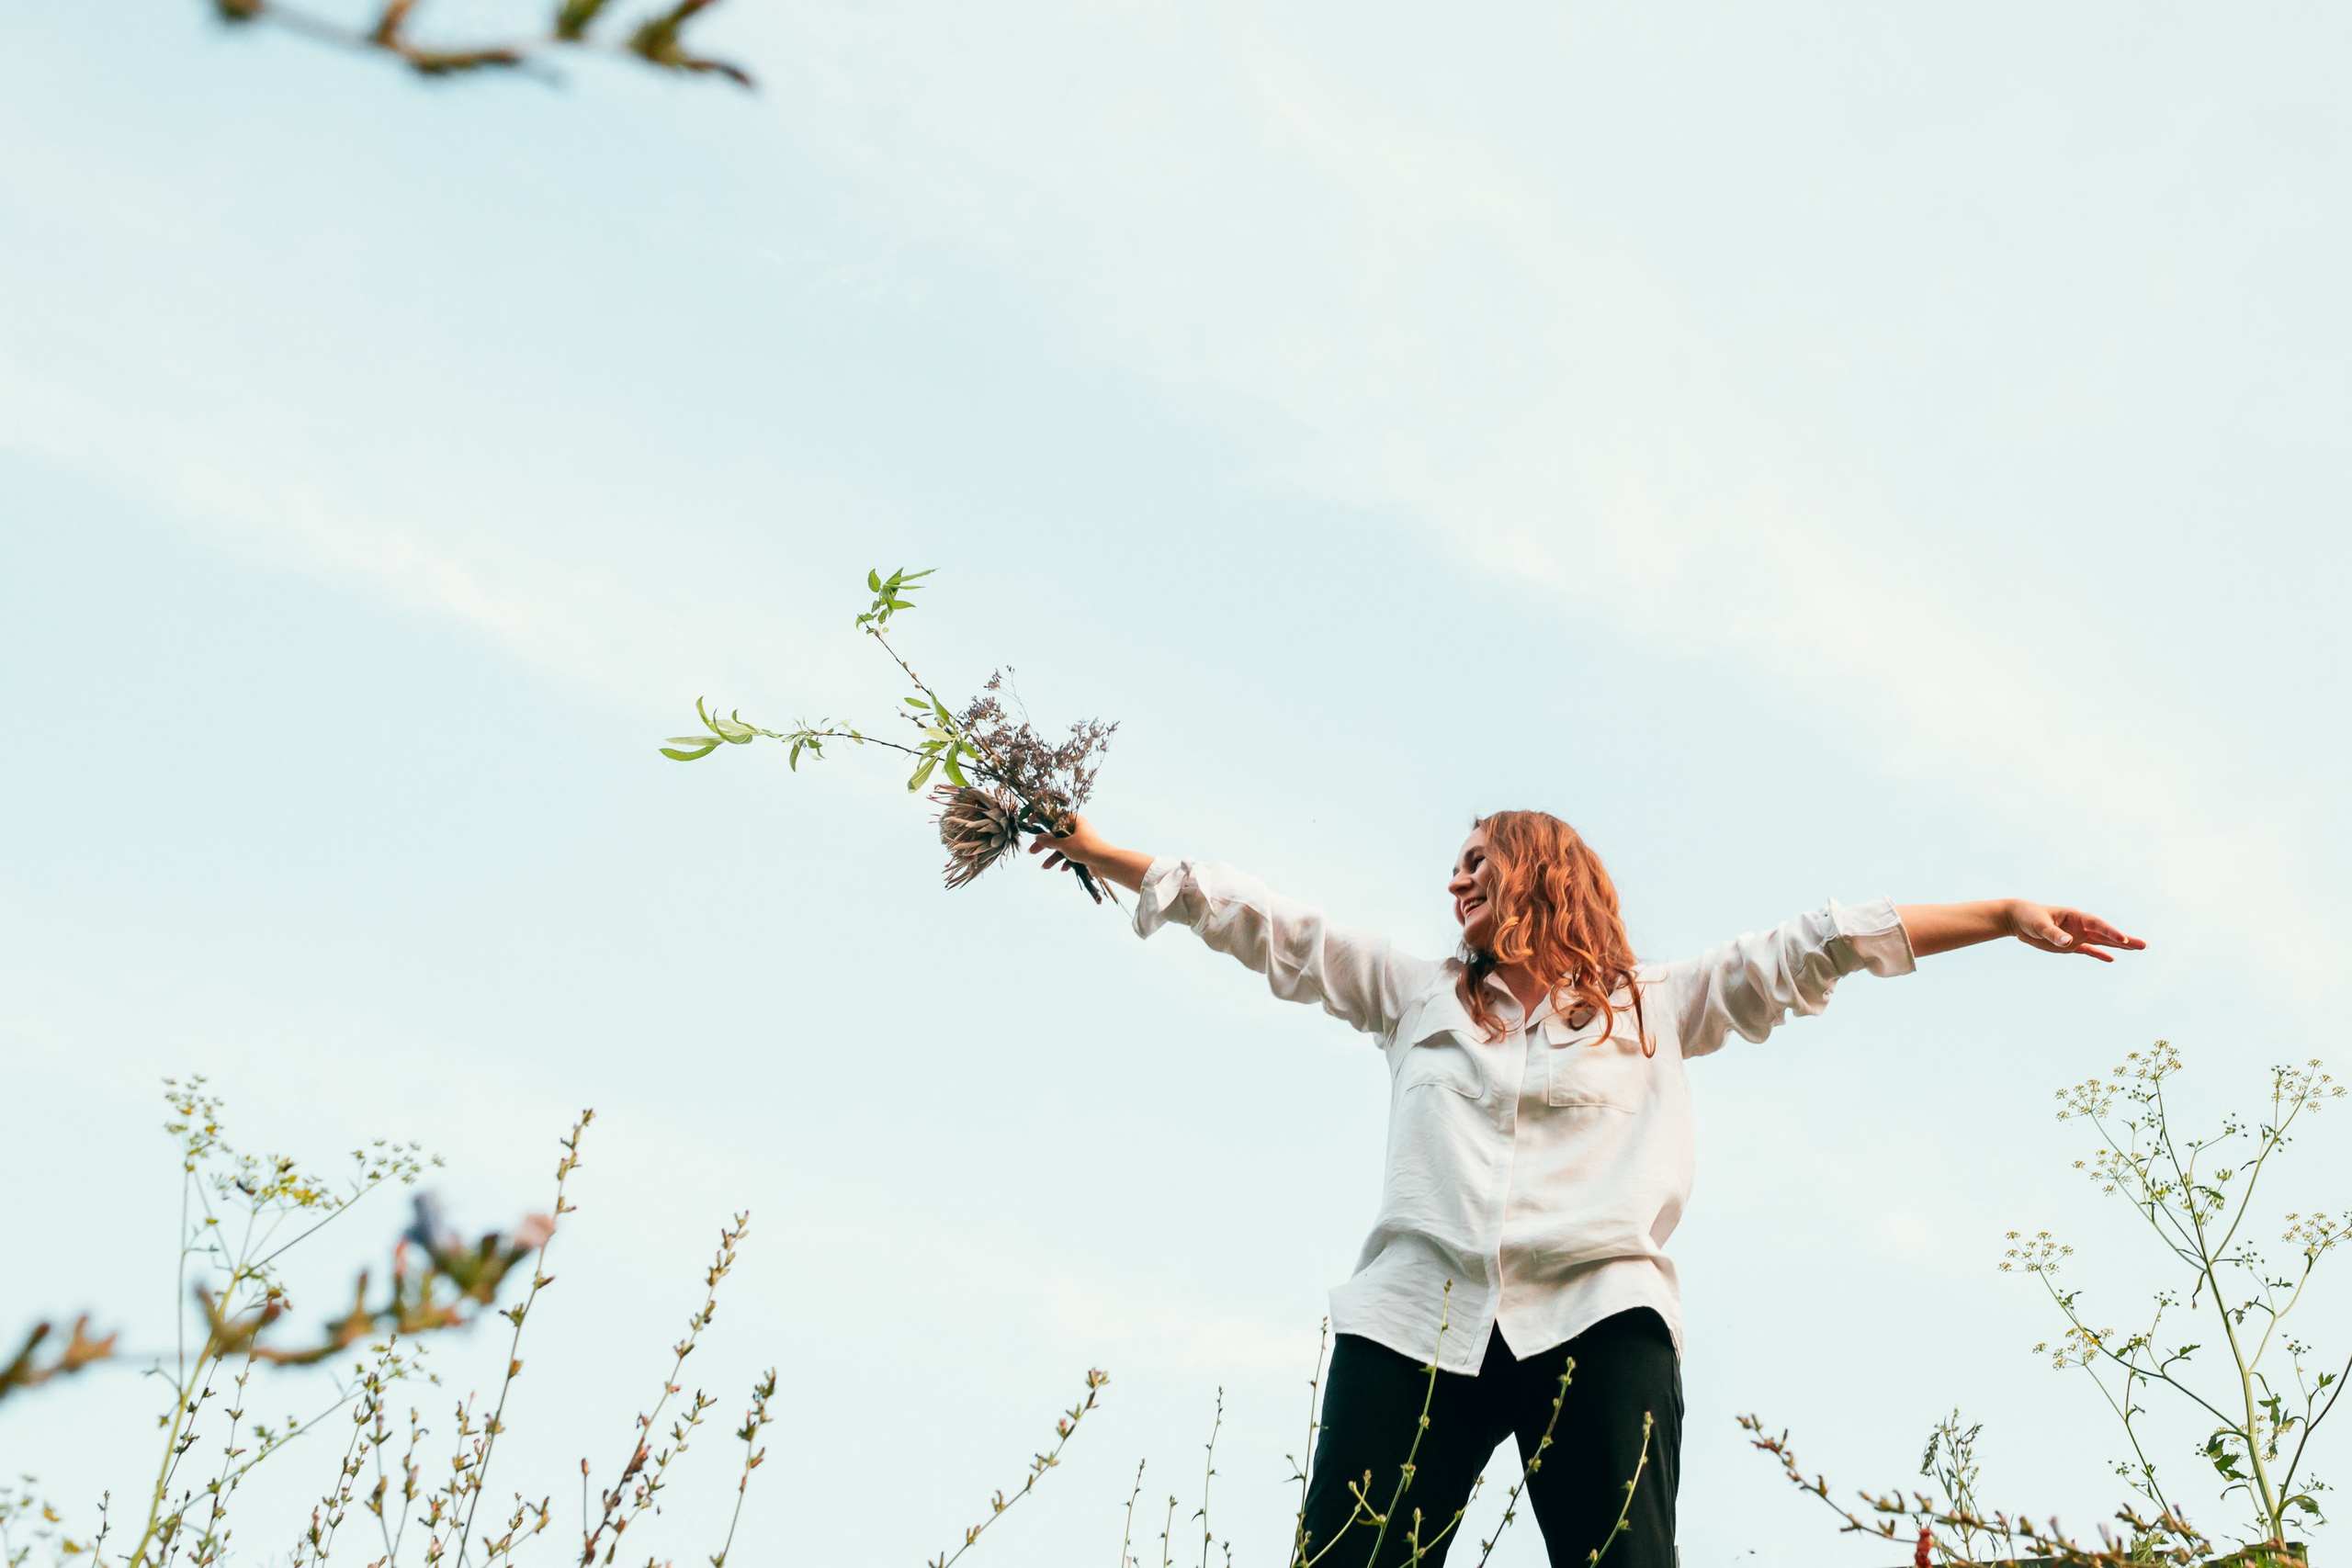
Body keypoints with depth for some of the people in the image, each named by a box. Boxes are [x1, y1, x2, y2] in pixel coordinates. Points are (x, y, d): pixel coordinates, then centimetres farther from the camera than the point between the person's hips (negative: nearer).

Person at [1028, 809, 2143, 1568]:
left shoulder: (1655, 1006, 23)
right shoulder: (1415, 995, 28)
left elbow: (1817, 947, 17)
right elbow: (1266, 926, 28)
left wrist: (2006, 915, 14)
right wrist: (1105, 856, 27)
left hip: (1595, 1320, -1)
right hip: (1418, 1317, 2)